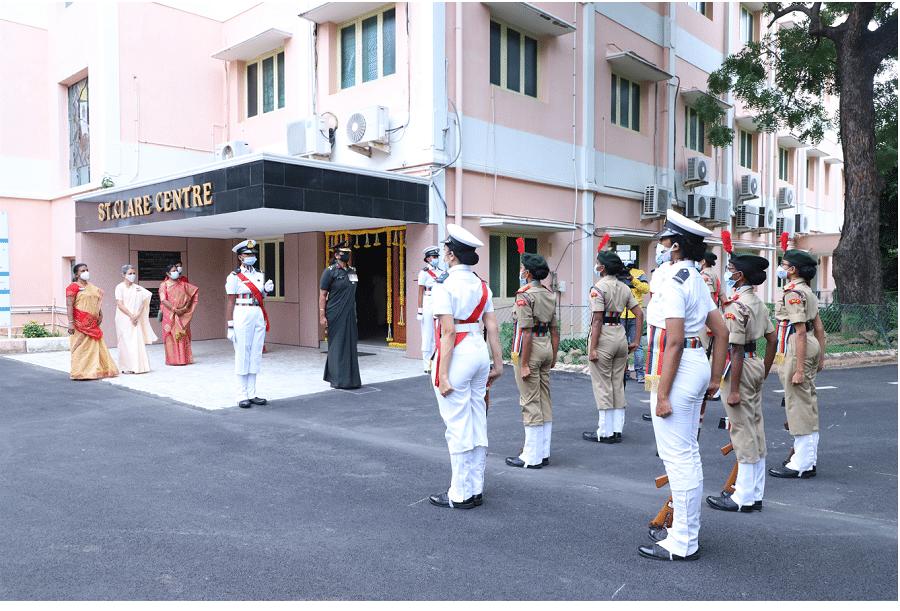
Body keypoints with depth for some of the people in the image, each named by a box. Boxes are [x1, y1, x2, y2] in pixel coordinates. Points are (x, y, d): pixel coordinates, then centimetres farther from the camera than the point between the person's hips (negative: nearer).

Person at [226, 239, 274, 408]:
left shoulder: (260, 275, 14)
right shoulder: (234, 277, -3)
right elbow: (231, 302, -5)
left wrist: (267, 289, 0)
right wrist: (230, 326, -9)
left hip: (258, 317, 6)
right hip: (242, 317, -6)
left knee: (256, 355, 7)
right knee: (242, 356, -2)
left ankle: (252, 394, 14)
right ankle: (242, 396, 5)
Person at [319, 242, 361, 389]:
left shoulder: (352, 272, 14)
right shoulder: (330, 271, -5)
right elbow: (322, 295, -7)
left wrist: (355, 315, 17)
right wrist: (322, 316, -13)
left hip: (350, 316, 6)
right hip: (335, 316, -6)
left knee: (350, 345, 8)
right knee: (337, 346, -2)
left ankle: (351, 378, 16)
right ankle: (337, 380, 6)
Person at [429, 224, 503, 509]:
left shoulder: (445, 284, -13)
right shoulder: (481, 284, 8)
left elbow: (448, 332, -18)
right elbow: (492, 327, 7)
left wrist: (443, 374, -16)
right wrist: (497, 363, 12)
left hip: (456, 355, -7)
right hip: (479, 351, 8)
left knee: (458, 427, 1)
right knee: (477, 424, 13)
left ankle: (460, 494, 11)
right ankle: (476, 490, 24)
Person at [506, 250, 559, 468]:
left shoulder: (525, 295, -15)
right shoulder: (550, 294, 10)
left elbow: (527, 332, -19)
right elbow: (554, 330, 12)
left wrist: (524, 364, -18)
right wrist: (553, 356, 18)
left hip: (530, 349, -8)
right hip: (546, 346, 8)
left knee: (530, 403, -2)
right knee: (545, 401, 13)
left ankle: (532, 457, 5)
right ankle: (544, 453, 21)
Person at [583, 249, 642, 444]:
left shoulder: (599, 287, -12)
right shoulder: (624, 288, 9)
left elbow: (597, 320, -17)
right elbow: (639, 314, 8)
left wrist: (593, 348, -15)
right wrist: (636, 341, 11)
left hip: (603, 336, -7)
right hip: (620, 335, 7)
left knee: (602, 386, 2)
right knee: (618, 385, 14)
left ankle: (605, 432, 9)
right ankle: (617, 430, 20)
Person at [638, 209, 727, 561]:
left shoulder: (672, 281, -15)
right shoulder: (695, 280, 15)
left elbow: (674, 342, -21)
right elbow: (722, 332, 17)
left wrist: (662, 394, -20)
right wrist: (715, 378, 19)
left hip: (677, 371, -10)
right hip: (696, 364, 11)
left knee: (677, 457, -4)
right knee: (688, 455, 16)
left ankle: (681, 545, 6)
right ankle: (688, 535, 28)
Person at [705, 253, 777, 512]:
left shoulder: (735, 306, -19)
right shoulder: (758, 302, 10)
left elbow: (736, 350, -21)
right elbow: (772, 338, 14)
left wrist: (734, 389, -19)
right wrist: (765, 371, 20)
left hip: (741, 367, -10)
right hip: (755, 364, 10)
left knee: (743, 432, -2)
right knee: (756, 430, 14)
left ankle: (744, 498, 8)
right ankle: (755, 494, 24)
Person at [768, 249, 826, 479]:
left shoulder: (794, 294, -17)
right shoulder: (808, 292, 14)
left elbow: (800, 332, -21)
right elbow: (818, 327, 17)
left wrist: (799, 369, -22)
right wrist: (820, 358, 21)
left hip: (796, 348, -10)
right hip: (811, 346, 10)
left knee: (798, 404, -4)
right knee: (808, 402, 14)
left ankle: (801, 465, 2)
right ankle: (809, 459, 24)